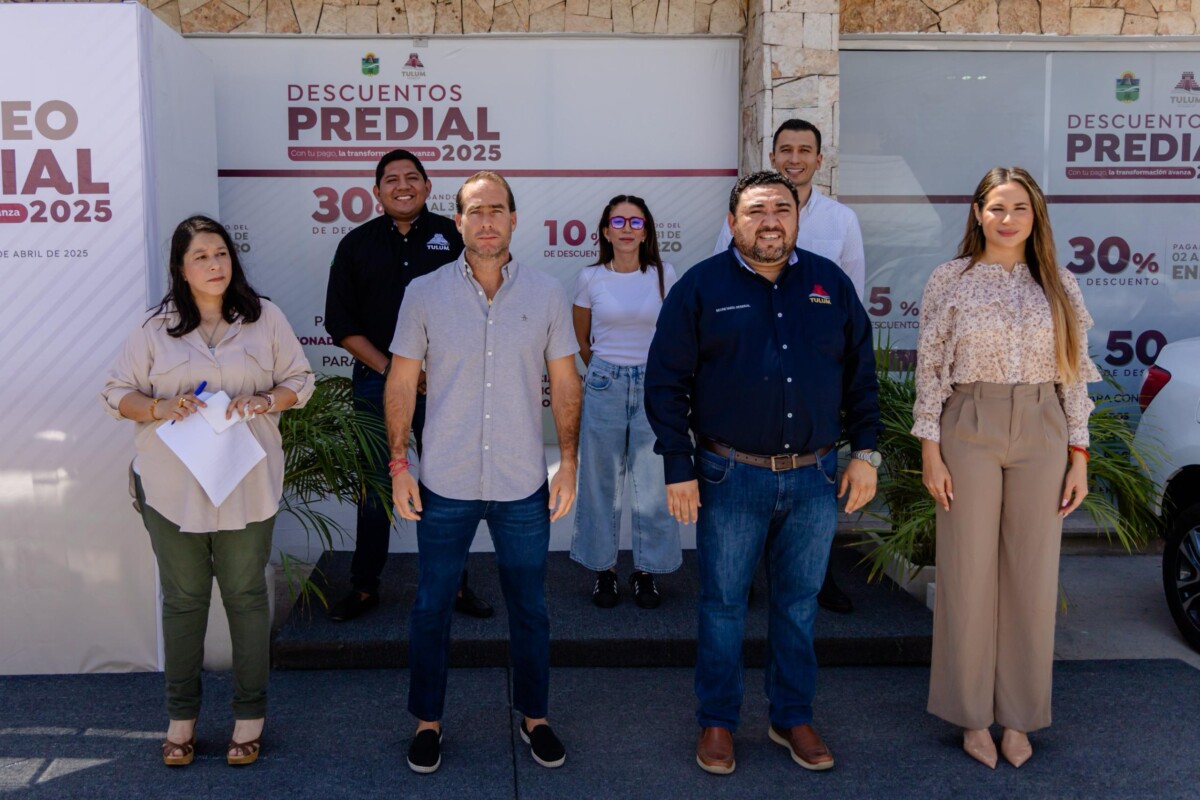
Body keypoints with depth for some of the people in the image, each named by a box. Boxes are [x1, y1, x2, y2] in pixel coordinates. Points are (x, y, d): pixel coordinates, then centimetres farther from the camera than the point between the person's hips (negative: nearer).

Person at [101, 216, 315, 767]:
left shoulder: (265, 318, 3)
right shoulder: (156, 328, 3)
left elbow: (299, 381, 6)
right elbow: (117, 393, 5)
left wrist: (263, 402, -13)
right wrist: (162, 407, -15)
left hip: (246, 486, 0)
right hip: (172, 487, 1)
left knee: (246, 595, 7)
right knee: (183, 599, 10)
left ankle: (250, 713, 20)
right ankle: (181, 714, 24)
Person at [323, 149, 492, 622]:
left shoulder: (453, 237, 4)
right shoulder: (357, 244, 7)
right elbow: (340, 321, 4)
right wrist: (389, 368, -7)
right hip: (375, 383, 1)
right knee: (374, 488, 7)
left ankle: (454, 585, 16)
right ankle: (364, 588, 19)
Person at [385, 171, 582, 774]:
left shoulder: (547, 295, 0)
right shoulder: (425, 294, -2)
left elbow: (565, 384, 5)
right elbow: (401, 383, 2)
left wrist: (569, 462, 1)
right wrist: (399, 464, -2)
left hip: (524, 485, 1)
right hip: (445, 484, 0)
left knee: (530, 609, 12)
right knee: (431, 607, 10)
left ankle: (533, 716, 32)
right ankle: (427, 720, 29)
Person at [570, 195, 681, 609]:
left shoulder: (664, 275, 0)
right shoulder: (590, 278, 0)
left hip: (653, 384, 0)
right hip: (604, 384, 0)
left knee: (653, 482, 1)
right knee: (602, 481, 6)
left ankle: (646, 571, 15)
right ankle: (604, 570, 20)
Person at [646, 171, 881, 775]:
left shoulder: (831, 284, 6)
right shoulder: (701, 287, -3)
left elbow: (861, 374, 11)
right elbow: (665, 383, -4)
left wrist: (865, 453, 5)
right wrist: (678, 469, -8)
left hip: (815, 477, 3)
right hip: (731, 476, -2)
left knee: (798, 605, 14)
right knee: (723, 604, 9)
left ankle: (793, 718, 30)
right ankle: (717, 722, 25)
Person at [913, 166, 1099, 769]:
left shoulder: (1059, 285, 7)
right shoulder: (951, 280, 0)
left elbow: (1073, 375, 7)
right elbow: (929, 369, -1)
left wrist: (1078, 455, 2)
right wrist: (930, 450, -6)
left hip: (1041, 433, 2)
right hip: (969, 430, -2)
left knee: (1033, 576, 7)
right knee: (969, 573, 3)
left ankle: (1018, 716, 22)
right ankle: (973, 714, 18)